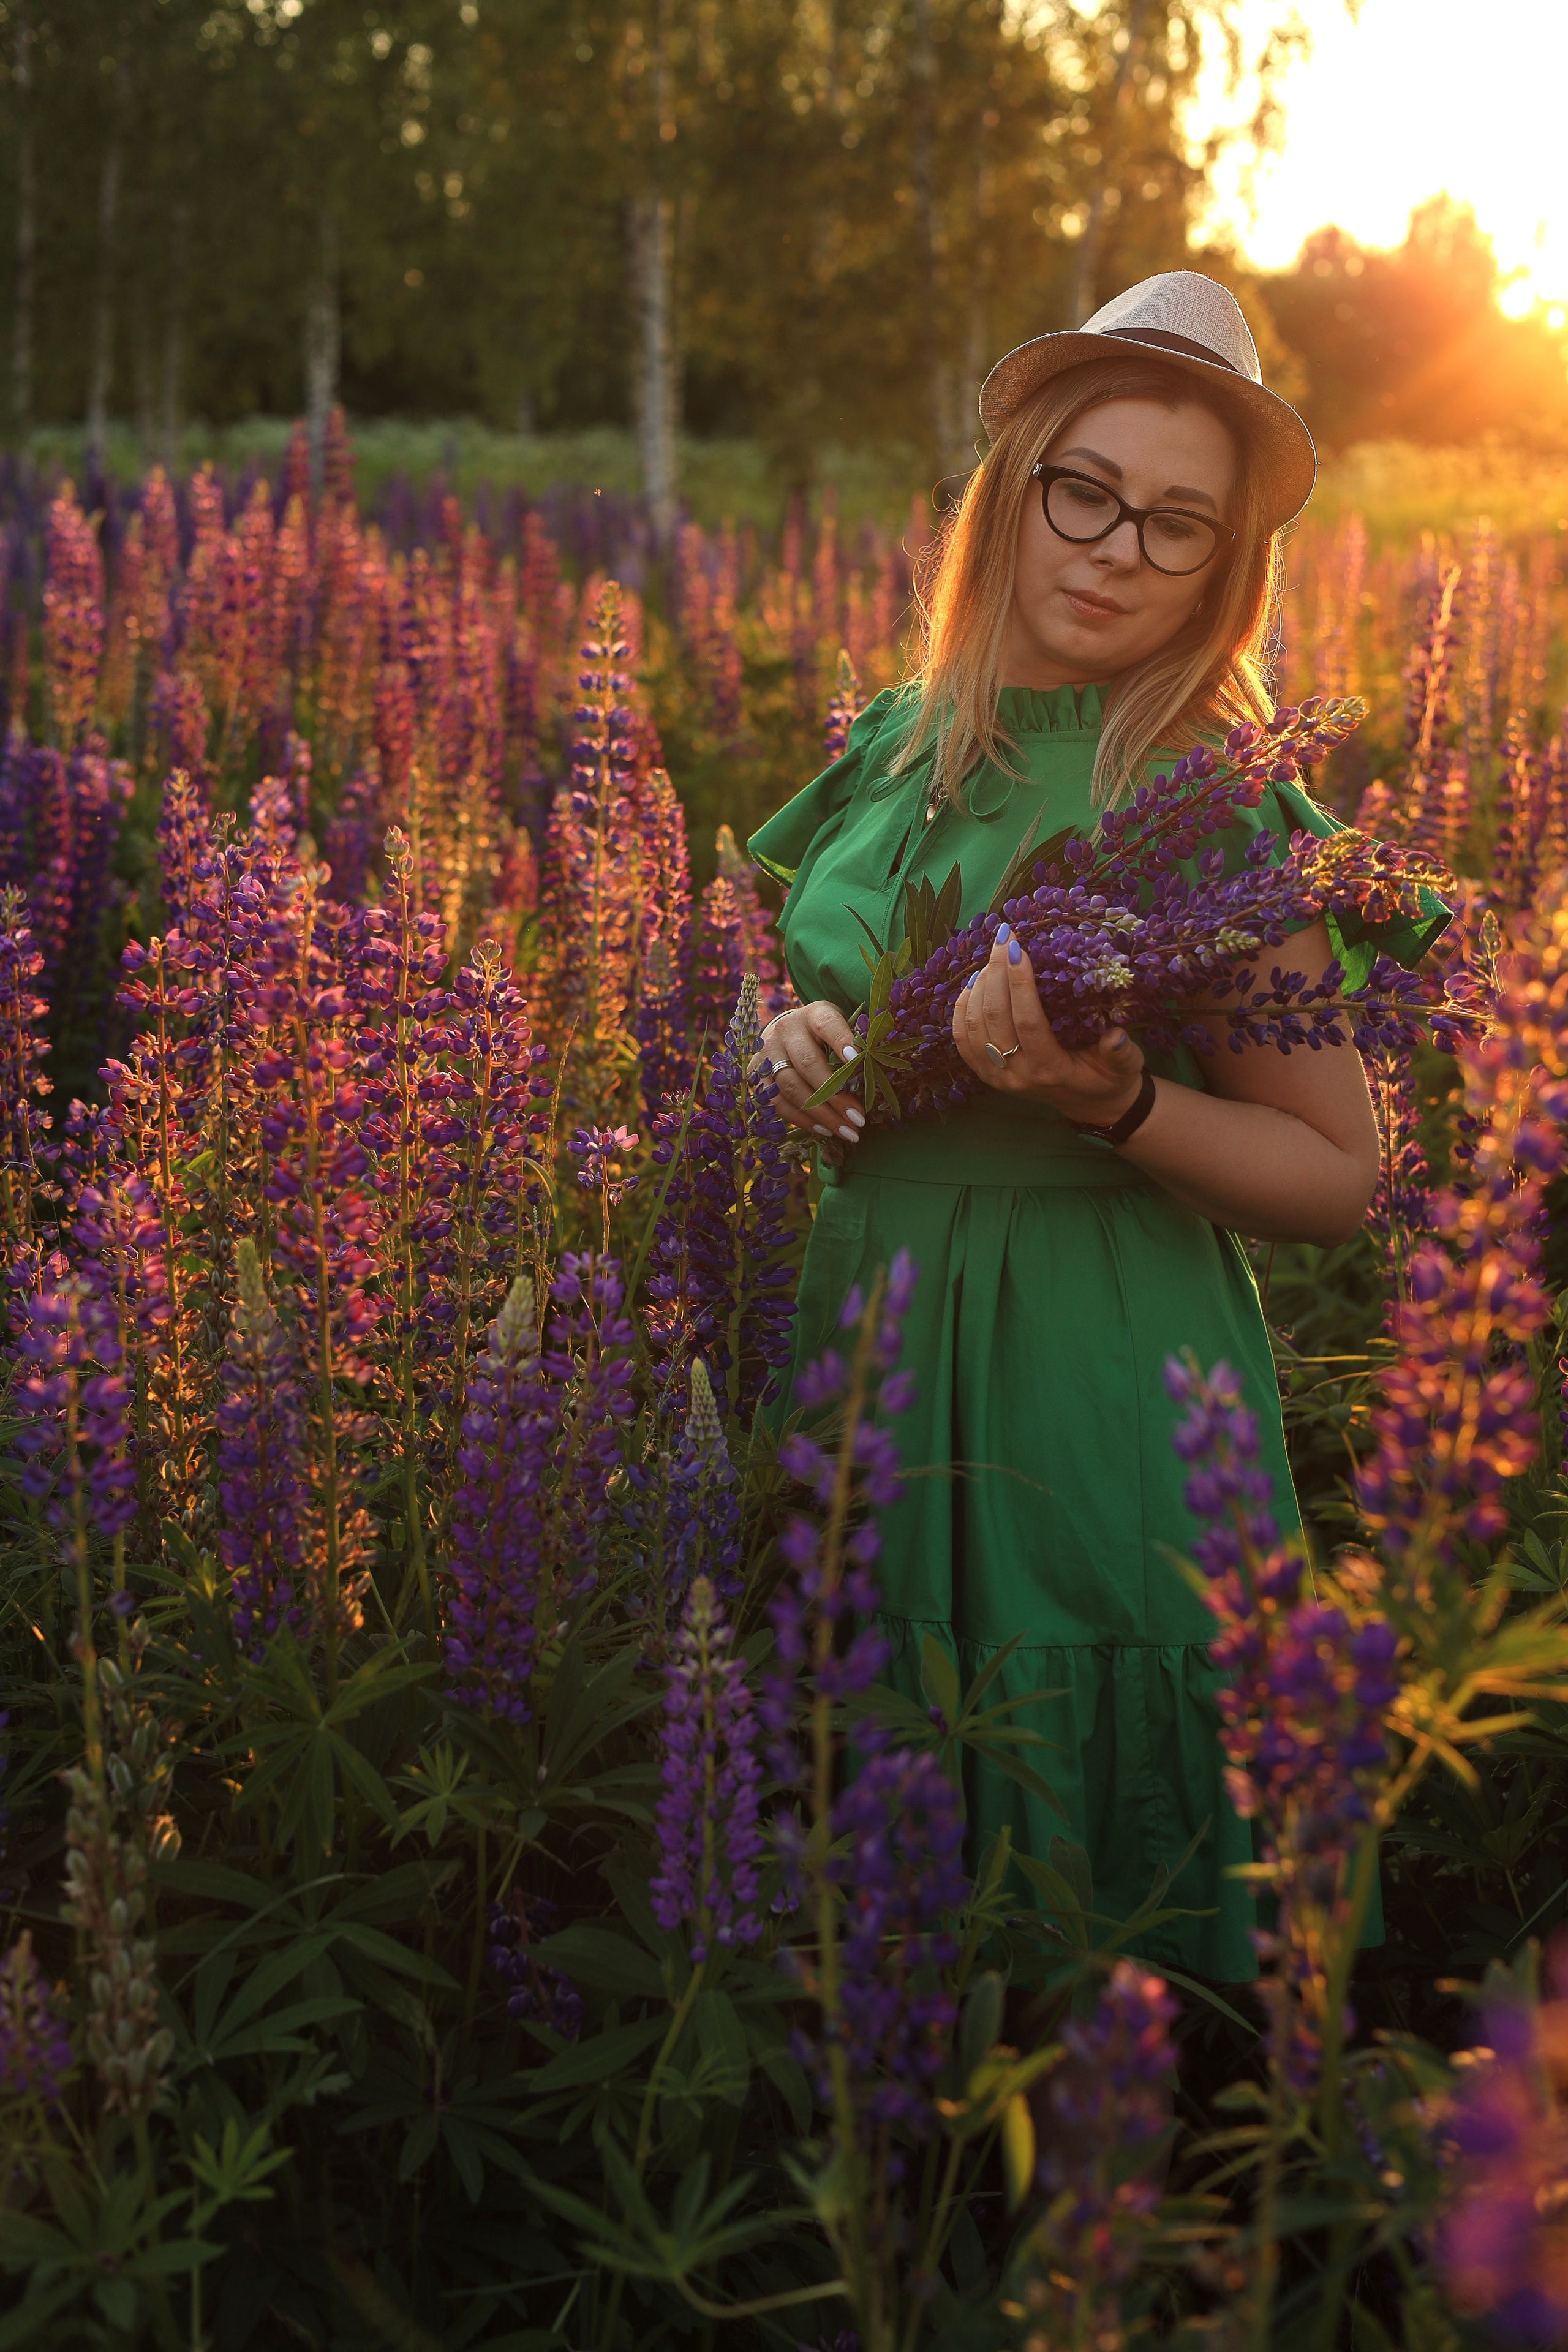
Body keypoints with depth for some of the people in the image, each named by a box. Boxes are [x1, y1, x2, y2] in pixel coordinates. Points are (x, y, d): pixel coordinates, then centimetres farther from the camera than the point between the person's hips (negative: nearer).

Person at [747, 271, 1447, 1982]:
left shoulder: (1221, 813, -12)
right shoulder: (897, 749, 4)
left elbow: (1338, 1175, -9)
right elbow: (805, 995, 19)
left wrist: (1111, 1101, -24)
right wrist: (785, 1045, -4)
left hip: (1092, 1389, -5)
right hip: (860, 1336, 6)